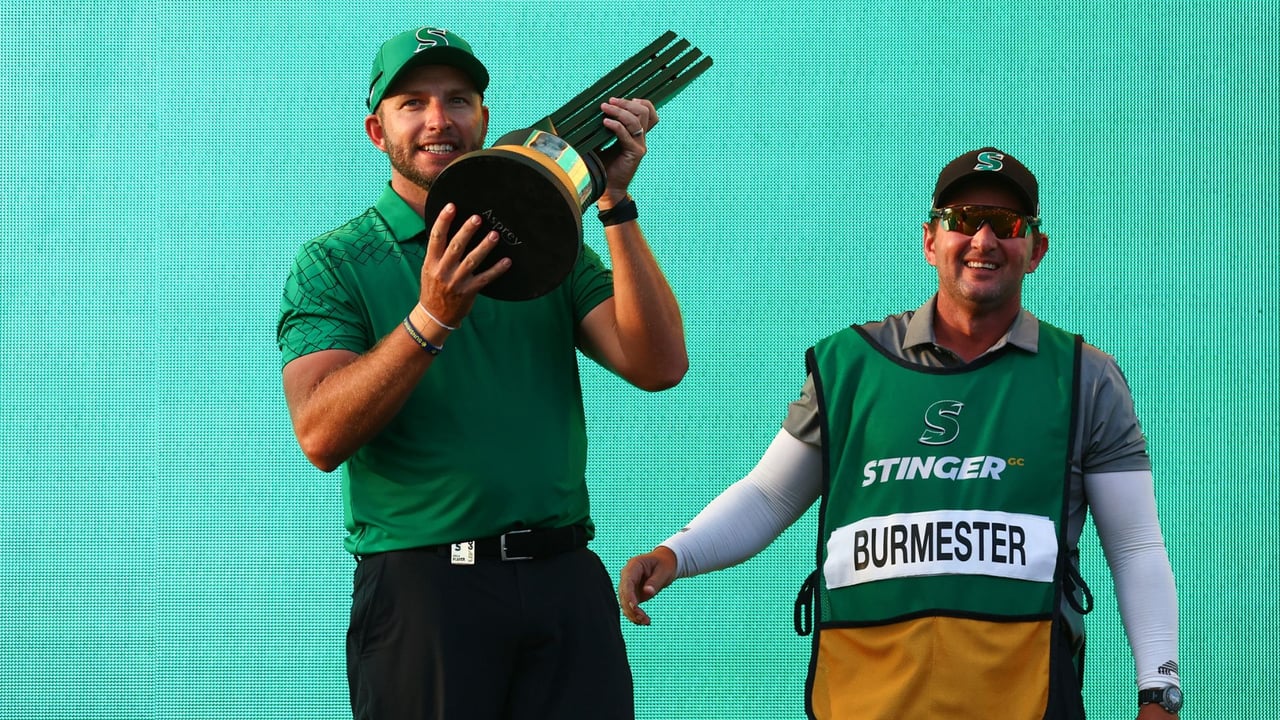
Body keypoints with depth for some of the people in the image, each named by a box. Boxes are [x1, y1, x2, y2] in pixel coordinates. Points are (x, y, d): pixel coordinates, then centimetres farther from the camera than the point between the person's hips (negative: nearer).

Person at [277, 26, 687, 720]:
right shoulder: (332, 264, 3)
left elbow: (659, 365, -2)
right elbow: (321, 436, -12)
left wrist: (615, 203, -8)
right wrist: (431, 319, -23)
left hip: (565, 581, 3)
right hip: (421, 582, -3)